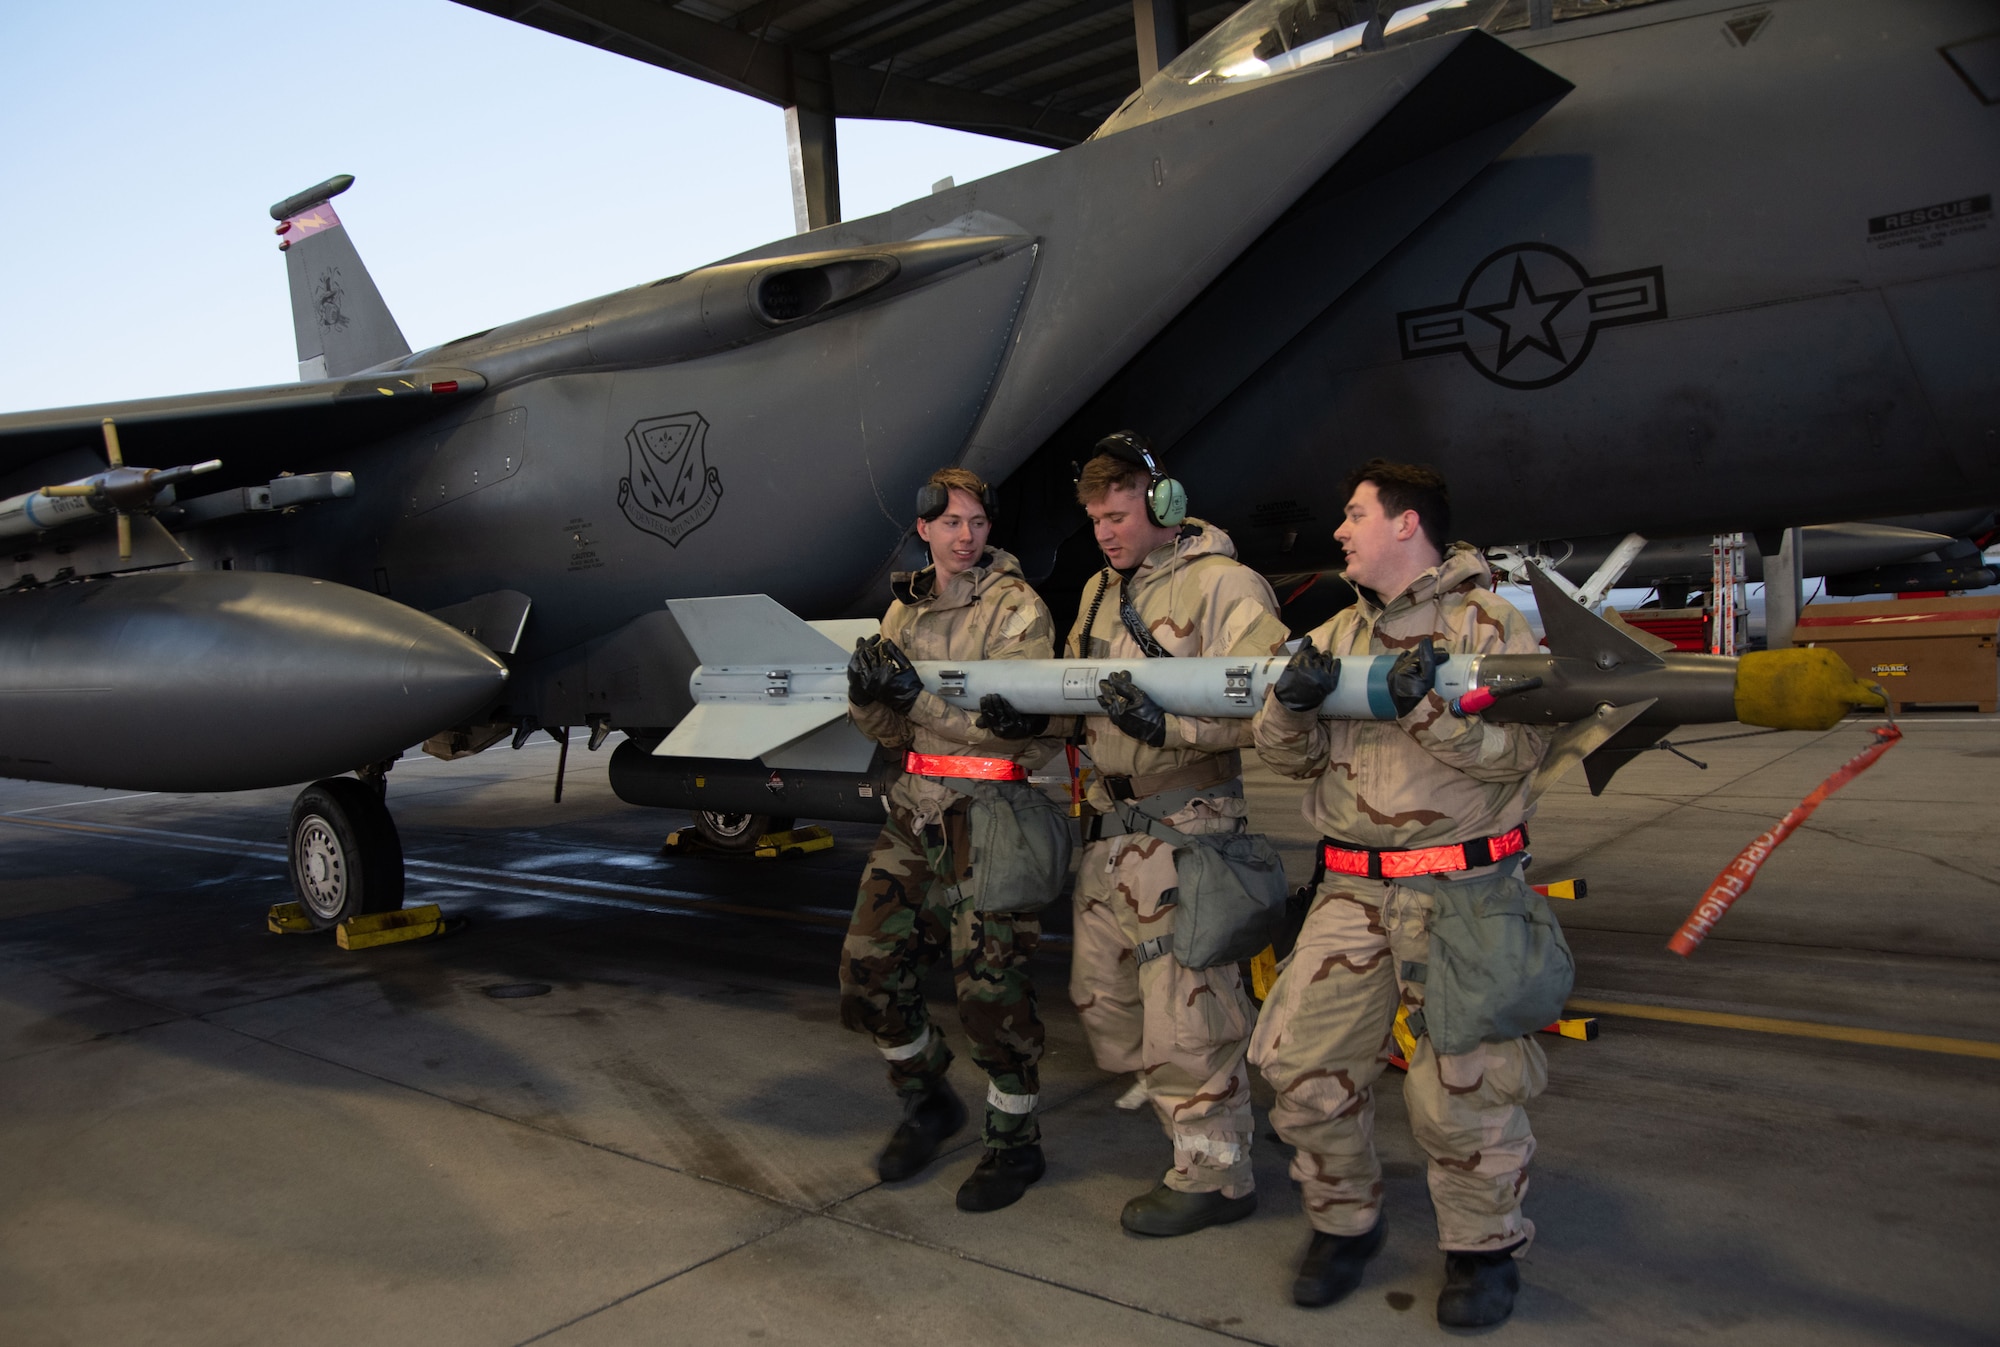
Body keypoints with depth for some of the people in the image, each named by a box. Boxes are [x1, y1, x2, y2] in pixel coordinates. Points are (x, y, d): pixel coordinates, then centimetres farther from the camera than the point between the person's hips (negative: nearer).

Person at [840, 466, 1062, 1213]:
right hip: (914, 815, 6)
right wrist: (868, 695, -10)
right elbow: (887, 728, 13)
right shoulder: (905, 609, 13)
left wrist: (919, 696, -23)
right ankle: (928, 1105, 30)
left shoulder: (1018, 608, -5)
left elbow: (1015, 724, -16)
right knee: (870, 971, 7)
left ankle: (1014, 1141, 18)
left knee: (989, 985, -2)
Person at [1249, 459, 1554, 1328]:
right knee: (1305, 1065, 3)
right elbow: (1289, 756, 7)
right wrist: (1290, 702, -13)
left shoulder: (1488, 625, -2)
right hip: (1353, 892, 5)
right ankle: (1343, 1222, 25)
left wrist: (1428, 707, -26)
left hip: (1462, 892, -5)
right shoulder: (1338, 634, 14)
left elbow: (1519, 748, -14)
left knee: (1461, 1083, -1)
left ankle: (1484, 1247, 24)